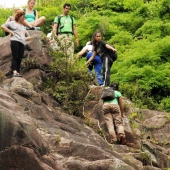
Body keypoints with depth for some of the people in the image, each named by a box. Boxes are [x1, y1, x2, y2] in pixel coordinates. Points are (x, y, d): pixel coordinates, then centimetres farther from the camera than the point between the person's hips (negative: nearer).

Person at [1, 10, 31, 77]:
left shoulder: (23, 27, 34)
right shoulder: (13, 23, 15)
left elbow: (29, 37, 34)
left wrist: (25, 38, 11)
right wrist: (10, 32, -3)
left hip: (22, 43, 6)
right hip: (15, 41, -6)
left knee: (19, 59, -6)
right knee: (15, 57, -17)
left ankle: (18, 73, -14)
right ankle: (15, 72, -27)